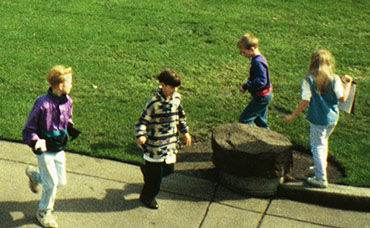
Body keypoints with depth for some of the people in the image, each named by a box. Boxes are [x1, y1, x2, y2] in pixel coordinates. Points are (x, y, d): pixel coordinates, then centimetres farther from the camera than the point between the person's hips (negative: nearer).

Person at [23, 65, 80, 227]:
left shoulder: (67, 101, -5)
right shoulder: (42, 104, -24)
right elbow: (29, 130, -15)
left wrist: (71, 129, -4)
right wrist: (35, 142, -33)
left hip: (59, 149, 6)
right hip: (44, 150, -6)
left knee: (61, 182, 13)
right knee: (51, 183, -3)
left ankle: (34, 175, 42)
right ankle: (44, 212, 24)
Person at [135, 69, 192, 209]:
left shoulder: (177, 98, 0)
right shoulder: (154, 102, -21)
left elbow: (180, 116, 17)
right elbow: (143, 121, -16)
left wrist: (185, 132, 16)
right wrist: (141, 136, -32)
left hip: (171, 145, 7)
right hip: (156, 146, -7)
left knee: (168, 169, 18)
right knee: (156, 176, 5)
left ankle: (146, 169, 47)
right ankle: (147, 197, 30)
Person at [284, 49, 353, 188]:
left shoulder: (309, 80, -15)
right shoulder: (334, 79, -8)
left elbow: (305, 102, -17)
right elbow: (343, 98, -4)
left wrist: (292, 116, -6)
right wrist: (348, 84, 11)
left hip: (318, 118, -4)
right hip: (333, 117, 4)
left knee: (317, 146, 6)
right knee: (323, 141, 26)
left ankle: (321, 178, 7)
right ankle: (321, 167, 43)